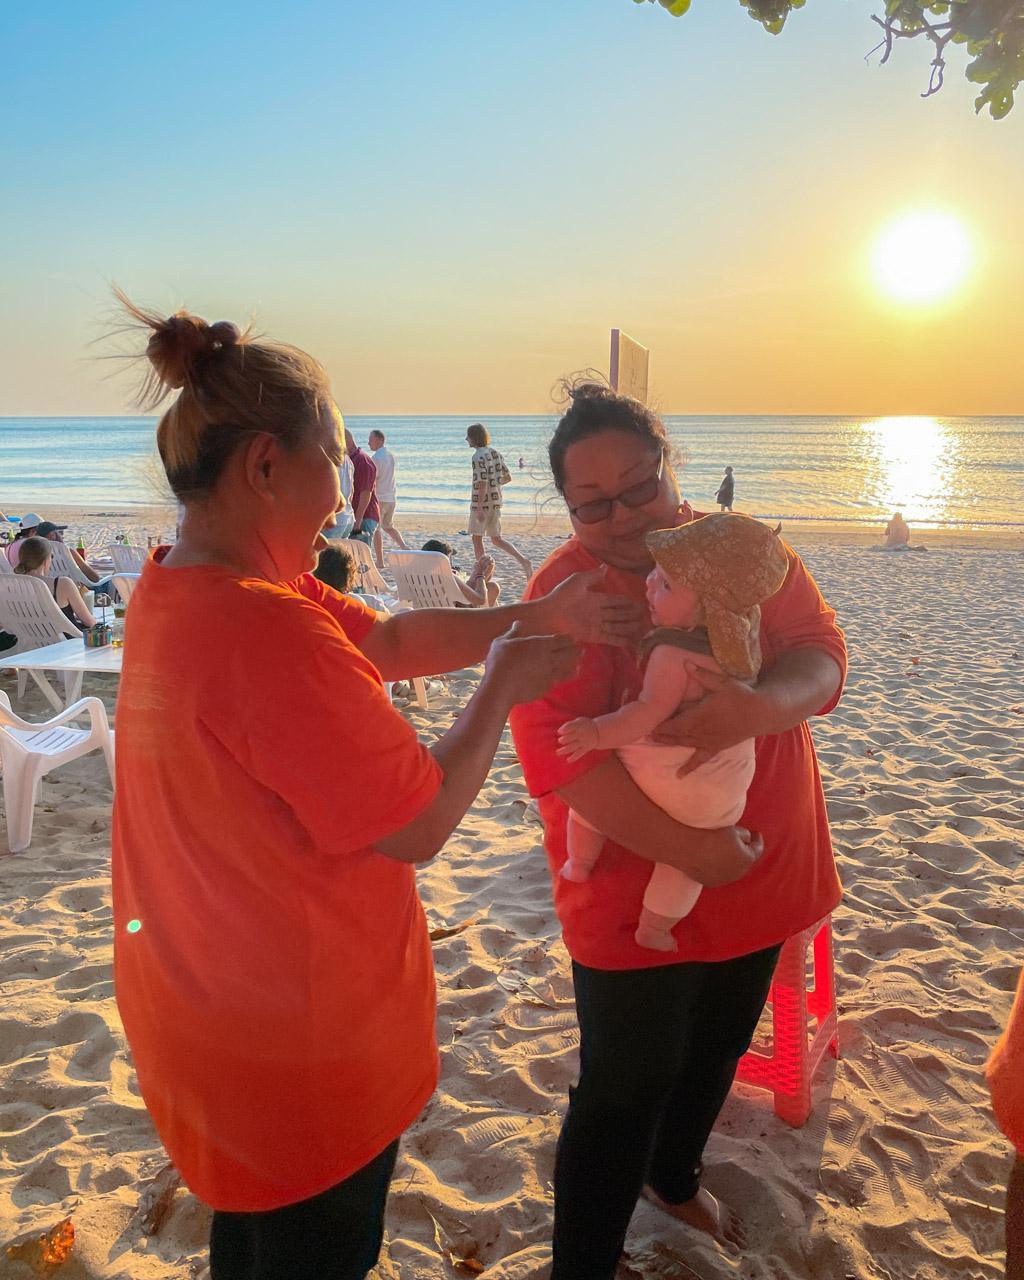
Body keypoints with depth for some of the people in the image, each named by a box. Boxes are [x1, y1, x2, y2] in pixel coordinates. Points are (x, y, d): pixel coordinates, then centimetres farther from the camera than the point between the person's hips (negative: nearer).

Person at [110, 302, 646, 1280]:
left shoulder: (173, 589, -2)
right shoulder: (270, 631, -34)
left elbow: (390, 641, 1)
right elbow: (418, 826, -25)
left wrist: (539, 614, -3)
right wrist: (502, 683, -13)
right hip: (300, 1046, -8)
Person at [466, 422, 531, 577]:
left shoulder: (478, 457, -16)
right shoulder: (496, 453, 8)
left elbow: (482, 484, -22)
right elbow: (508, 477, 13)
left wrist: (479, 509, -22)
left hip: (481, 502, -8)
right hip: (496, 501, 8)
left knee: (477, 538, 8)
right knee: (497, 539, 13)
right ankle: (523, 560, -2)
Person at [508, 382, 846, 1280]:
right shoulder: (561, 594, -19)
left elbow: (822, 656, -14)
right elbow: (558, 749, -28)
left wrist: (759, 707, -37)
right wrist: (692, 850, -30)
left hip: (760, 871, 6)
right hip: (635, 893, -5)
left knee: (716, 1051, 28)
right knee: (625, 1092, 6)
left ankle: (675, 1175, 58)